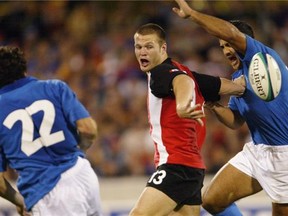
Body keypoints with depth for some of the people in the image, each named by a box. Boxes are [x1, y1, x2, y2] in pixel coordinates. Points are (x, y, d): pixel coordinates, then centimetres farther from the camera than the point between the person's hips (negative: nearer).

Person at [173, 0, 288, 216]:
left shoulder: (265, 57, -13)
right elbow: (236, 121, 19)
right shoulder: (238, 77, 13)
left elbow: (231, 33, -30)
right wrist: (215, 107, -1)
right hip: (256, 151, 9)